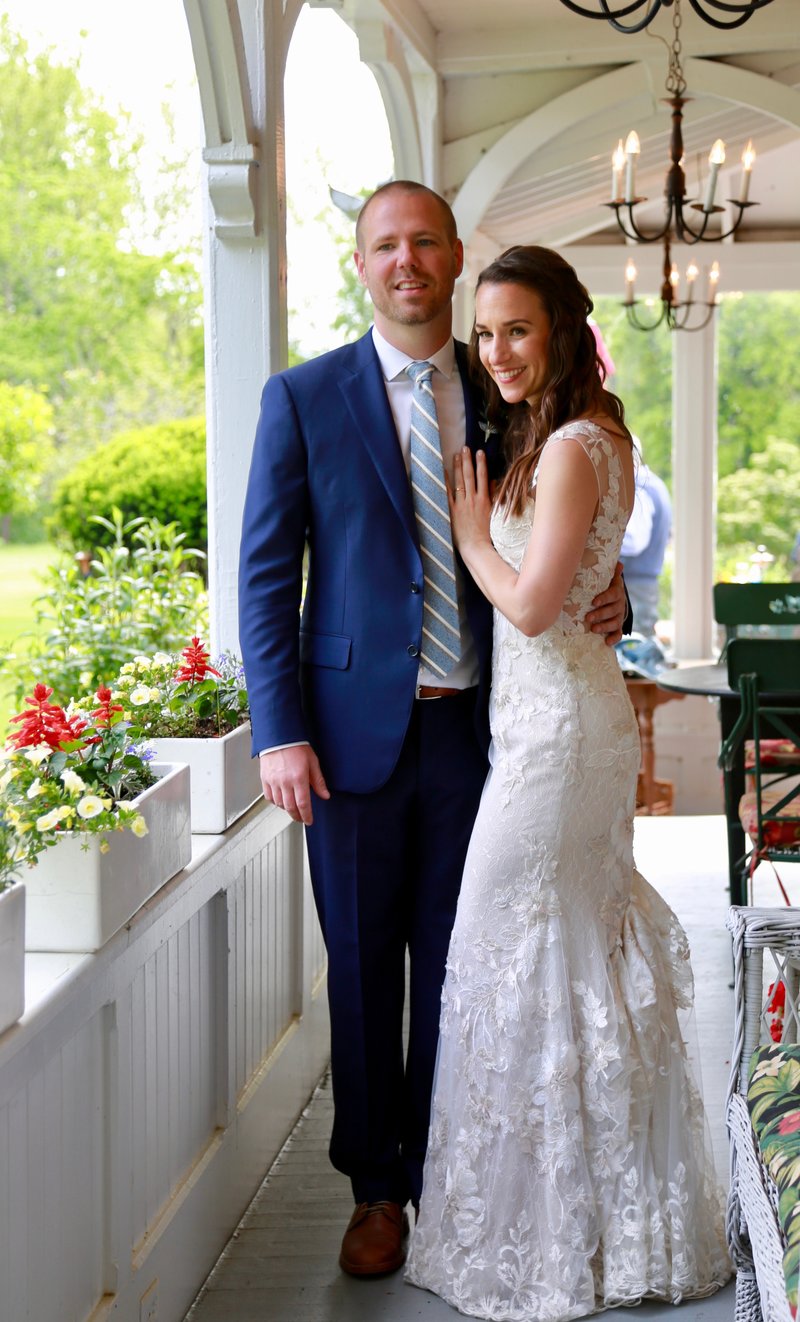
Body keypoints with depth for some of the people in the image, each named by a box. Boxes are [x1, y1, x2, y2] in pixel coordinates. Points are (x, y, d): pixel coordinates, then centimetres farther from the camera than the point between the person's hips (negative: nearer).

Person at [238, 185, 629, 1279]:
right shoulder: (304, 398, 0)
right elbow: (266, 574, -2)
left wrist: (604, 597, -7)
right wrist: (280, 732, -9)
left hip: (476, 727, 2)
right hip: (357, 728, -2)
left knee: (456, 967, 10)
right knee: (363, 970, 8)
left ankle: (444, 1177, 26)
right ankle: (376, 1188, 24)